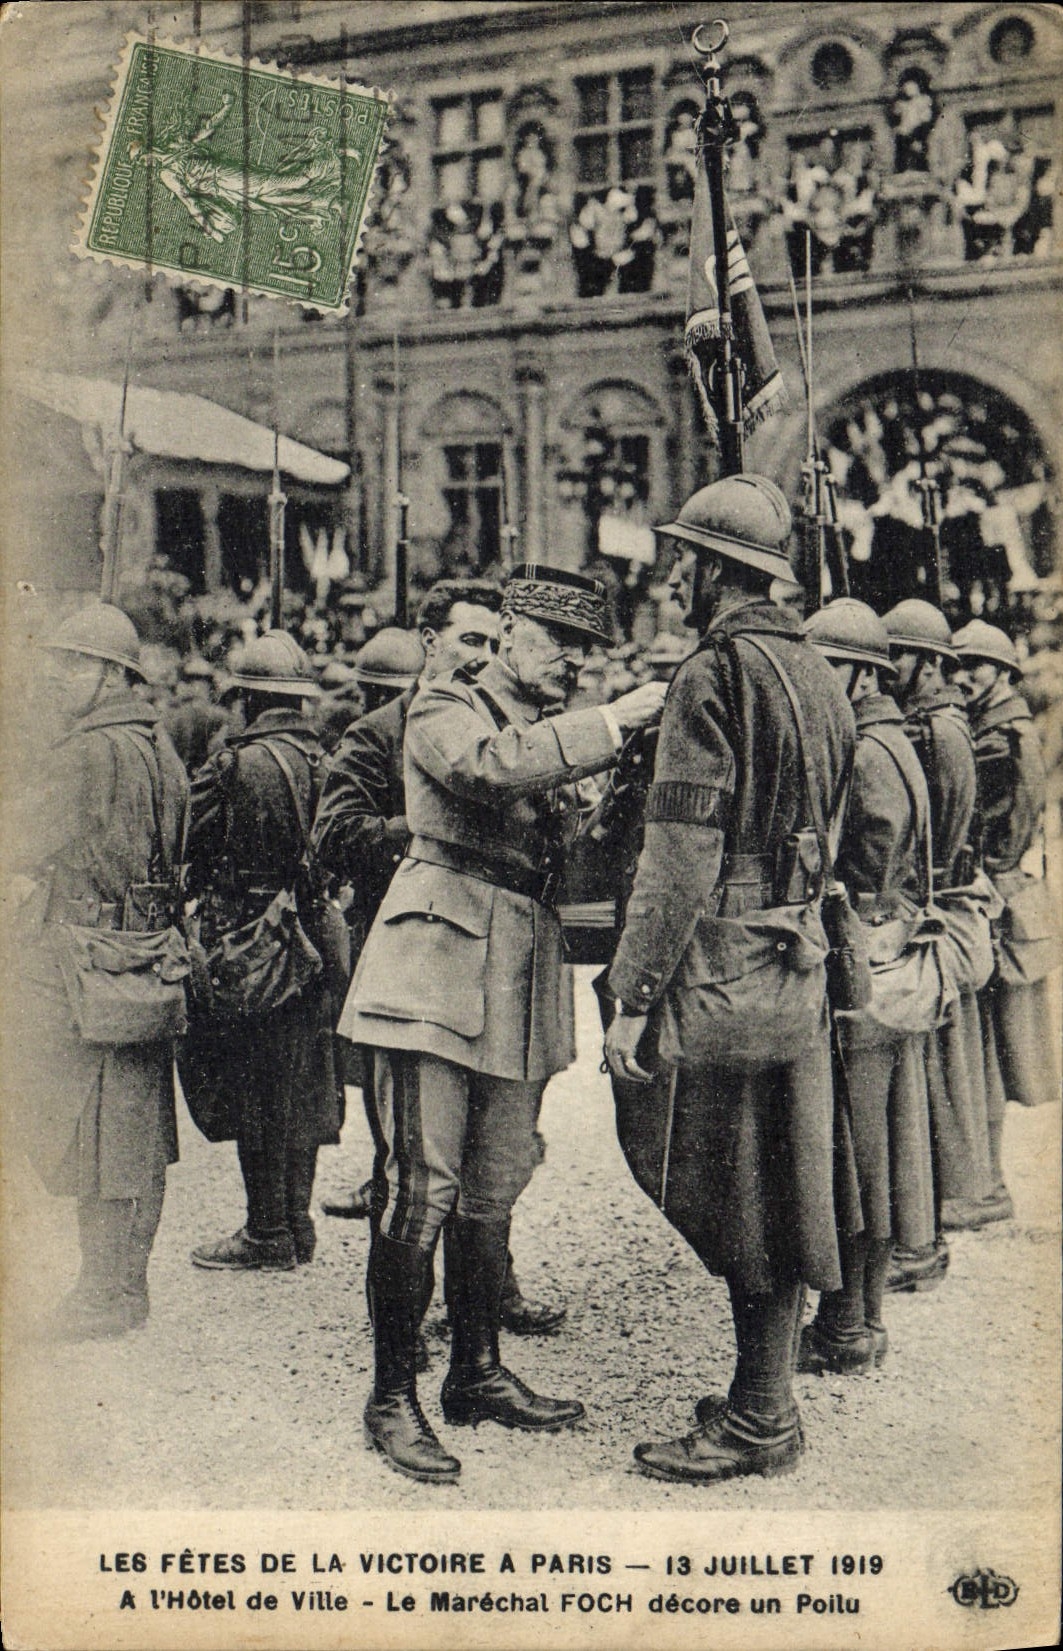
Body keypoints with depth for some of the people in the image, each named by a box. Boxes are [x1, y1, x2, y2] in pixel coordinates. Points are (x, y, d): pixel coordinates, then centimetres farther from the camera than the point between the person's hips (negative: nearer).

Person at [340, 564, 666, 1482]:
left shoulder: (556, 735, 22)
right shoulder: (445, 712, -1)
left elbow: (576, 862, 18)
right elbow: (488, 765, -24)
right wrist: (610, 725, -25)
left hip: (522, 982, 7)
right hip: (439, 967, -7)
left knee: (495, 1191, 13)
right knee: (423, 1188, -9)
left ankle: (478, 1373, 25)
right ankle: (392, 1398, 0)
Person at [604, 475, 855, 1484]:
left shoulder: (714, 674, -14)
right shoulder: (818, 675, 13)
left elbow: (682, 854, -18)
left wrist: (633, 999, -16)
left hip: (723, 975, -9)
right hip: (799, 967, 9)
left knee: (735, 1203, 0)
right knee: (782, 1193, 14)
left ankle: (759, 1423, 9)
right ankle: (767, 1398, 25)